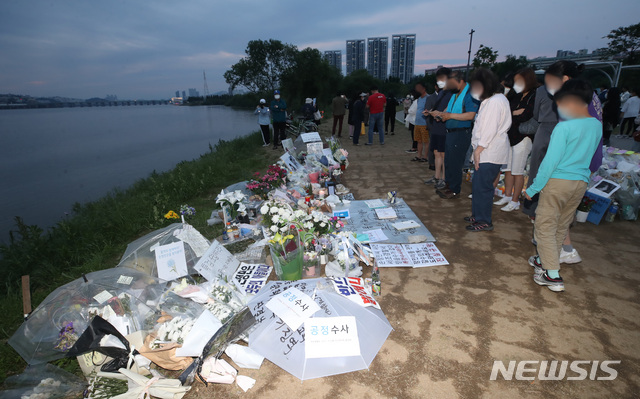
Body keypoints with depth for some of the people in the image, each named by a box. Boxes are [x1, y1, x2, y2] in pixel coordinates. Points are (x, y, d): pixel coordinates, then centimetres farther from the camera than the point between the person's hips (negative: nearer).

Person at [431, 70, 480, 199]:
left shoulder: (470, 94, -15)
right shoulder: (455, 94, 14)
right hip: (451, 133, 10)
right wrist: (440, 113, 3)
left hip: (461, 134, -9)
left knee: (455, 163, -3)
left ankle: (455, 191, 8)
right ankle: (448, 185, 31)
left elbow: (471, 115, -25)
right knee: (448, 161, 17)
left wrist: (450, 115, -23)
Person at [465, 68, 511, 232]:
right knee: (479, 184, 16)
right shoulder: (491, 99, 18)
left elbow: (490, 129, -21)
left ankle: (484, 221, 6)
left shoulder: (495, 102, -15)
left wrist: (478, 150, -18)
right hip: (486, 151, 11)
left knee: (482, 186, -5)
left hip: (490, 153, -11)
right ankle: (477, 215, 28)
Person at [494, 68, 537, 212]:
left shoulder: (535, 96, -9)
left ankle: (515, 201, 6)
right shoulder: (518, 96, 16)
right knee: (508, 169, 11)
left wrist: (511, 114, -3)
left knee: (517, 172, -2)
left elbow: (524, 117, -16)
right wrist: (515, 113, -8)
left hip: (523, 138, -7)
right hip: (511, 137, 7)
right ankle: (507, 196, 22)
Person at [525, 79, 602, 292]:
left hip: (558, 181, -7)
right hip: (581, 182, 8)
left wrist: (533, 188, -12)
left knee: (545, 226, 0)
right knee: (561, 226, 18)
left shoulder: (564, 127, -16)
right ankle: (545, 260, 33)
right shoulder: (597, 125, 6)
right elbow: (588, 155, 17)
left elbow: (550, 161, -17)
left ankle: (553, 275, 0)